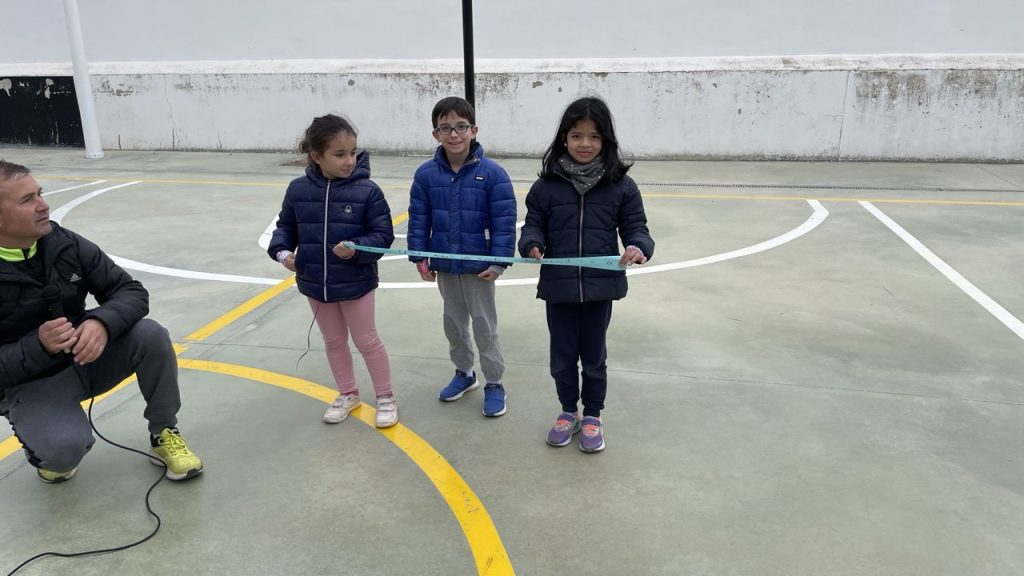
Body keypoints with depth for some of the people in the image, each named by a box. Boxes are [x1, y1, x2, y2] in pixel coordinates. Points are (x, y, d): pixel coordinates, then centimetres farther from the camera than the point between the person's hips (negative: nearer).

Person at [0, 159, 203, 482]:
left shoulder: (66, 244, -10)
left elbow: (132, 292, -9)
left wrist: (102, 322, -30)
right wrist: (38, 347, -36)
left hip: (87, 356, 4)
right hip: (29, 382, -4)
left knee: (151, 336, -23)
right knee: (67, 447, -31)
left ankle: (164, 433, -1)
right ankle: (48, 449, 9)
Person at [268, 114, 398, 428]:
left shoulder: (367, 190, -15)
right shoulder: (298, 190, -6)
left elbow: (383, 234, -12)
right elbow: (286, 226, 7)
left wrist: (357, 249, -28)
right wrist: (282, 251, -12)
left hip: (355, 283, -4)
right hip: (315, 283, 4)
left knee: (367, 341, 9)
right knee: (333, 341, 19)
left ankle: (385, 397, 27)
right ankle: (347, 394, 38)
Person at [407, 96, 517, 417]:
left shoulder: (492, 173, -14)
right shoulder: (426, 174, -5)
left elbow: (504, 222, -13)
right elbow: (418, 219, 1)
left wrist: (499, 261, -15)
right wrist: (419, 257, -2)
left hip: (479, 266, -4)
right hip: (444, 266, 4)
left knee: (484, 326, 7)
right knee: (454, 323, 19)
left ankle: (494, 383, 21)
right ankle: (464, 373, 38)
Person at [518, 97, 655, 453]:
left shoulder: (620, 185, -4)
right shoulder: (547, 185, -3)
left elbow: (636, 227, 0)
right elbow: (533, 224, 4)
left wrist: (639, 247, -22)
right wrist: (533, 244, -18)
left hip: (600, 286, -1)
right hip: (558, 286, 1)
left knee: (593, 355, 14)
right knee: (562, 354, 15)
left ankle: (592, 416, 34)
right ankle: (568, 411, 37)